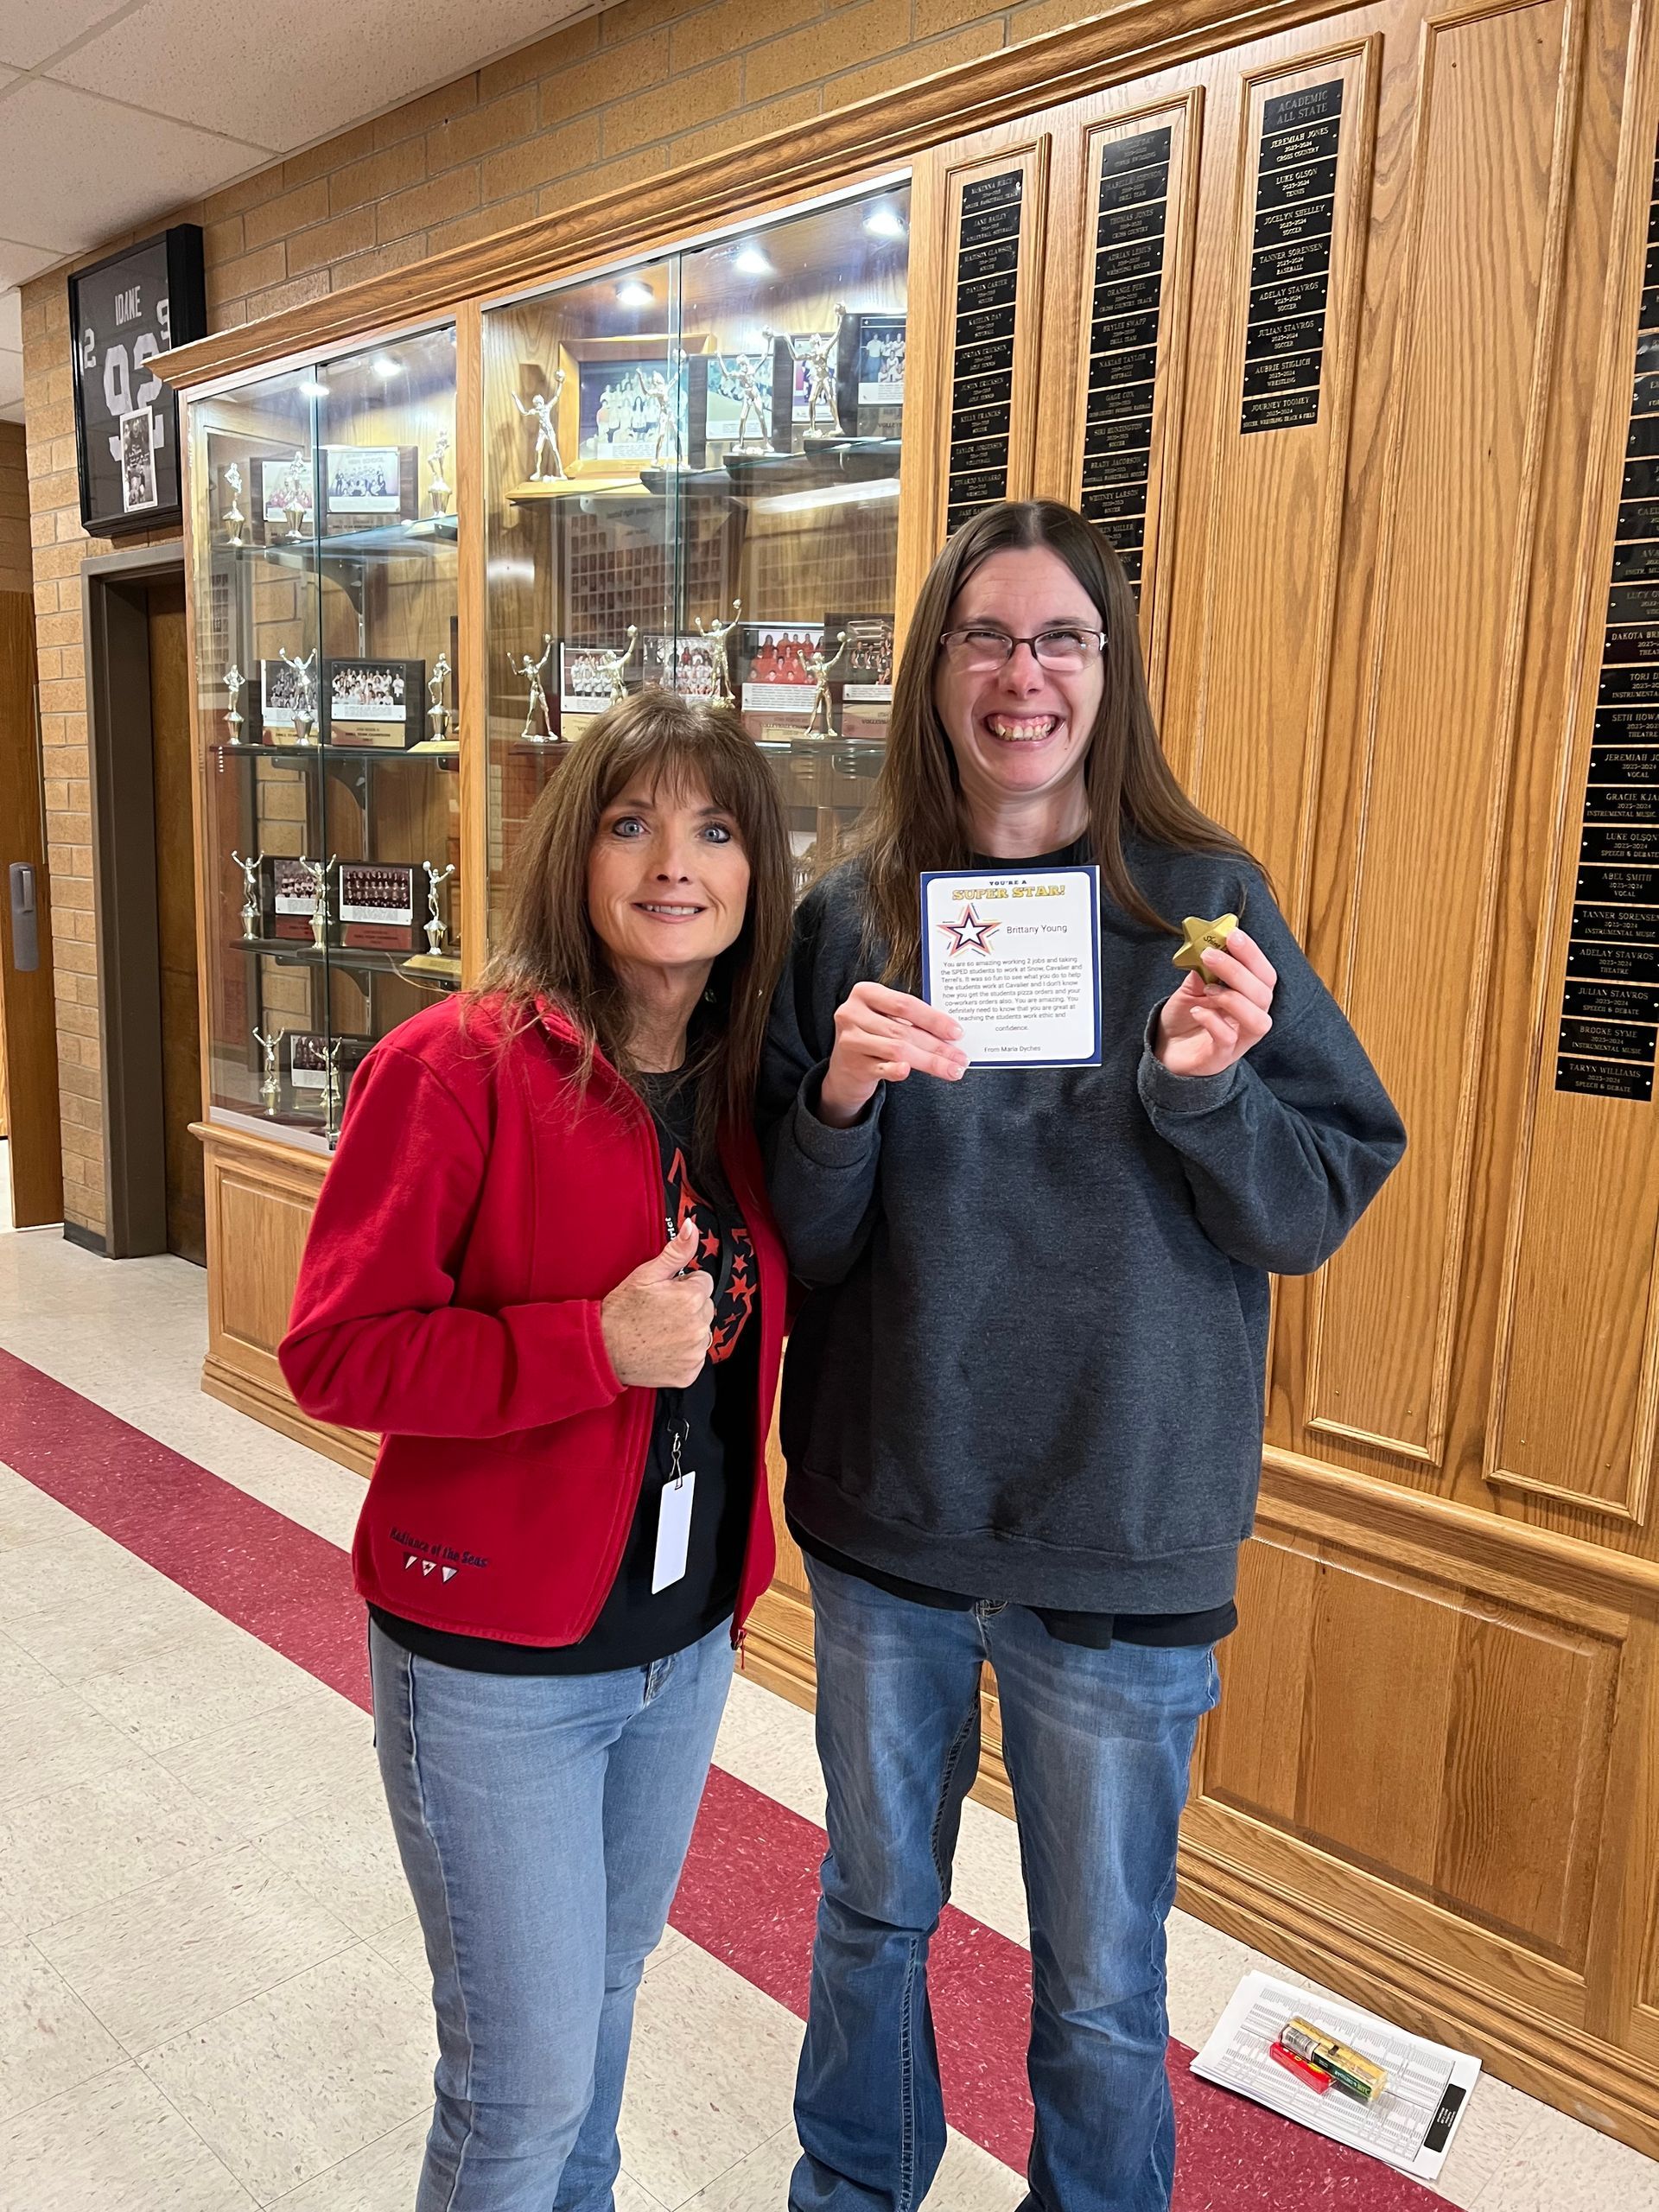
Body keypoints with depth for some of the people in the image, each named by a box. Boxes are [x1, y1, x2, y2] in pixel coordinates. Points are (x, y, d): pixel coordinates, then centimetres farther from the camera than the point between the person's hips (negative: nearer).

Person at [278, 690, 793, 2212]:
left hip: (685, 1640, 6)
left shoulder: (741, 1083, 0)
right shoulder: (459, 1067, -19)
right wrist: (595, 1347, -28)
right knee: (528, 2071, 9)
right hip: (495, 1657, -6)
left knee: (604, 1985, 26)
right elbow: (333, 1352, -20)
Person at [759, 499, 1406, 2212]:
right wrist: (842, 1100, -21)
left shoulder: (1204, 899, -6)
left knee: (1098, 1989, 17)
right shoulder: (853, 916, -3)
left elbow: (1323, 1207, -5)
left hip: (1122, 1547, -1)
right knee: (874, 1909, 24)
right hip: (887, 1519, 2)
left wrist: (1204, 1089, -23)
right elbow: (800, 1242, -2)